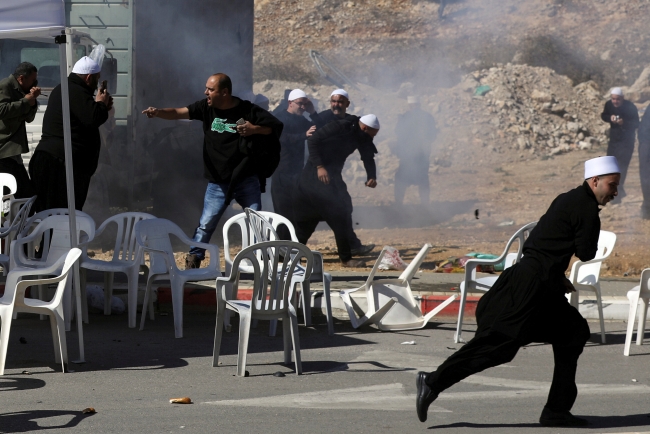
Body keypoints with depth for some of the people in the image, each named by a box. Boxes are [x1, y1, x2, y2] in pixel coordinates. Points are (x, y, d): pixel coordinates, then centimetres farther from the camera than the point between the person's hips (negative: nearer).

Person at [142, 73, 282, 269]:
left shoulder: (248, 111, -7)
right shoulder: (206, 108, 0)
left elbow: (277, 126, -5)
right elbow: (178, 113, -9)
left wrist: (255, 129, -22)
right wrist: (158, 112, -28)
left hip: (246, 180, -2)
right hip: (218, 182, 2)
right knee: (206, 224, -2)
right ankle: (193, 261, 6)